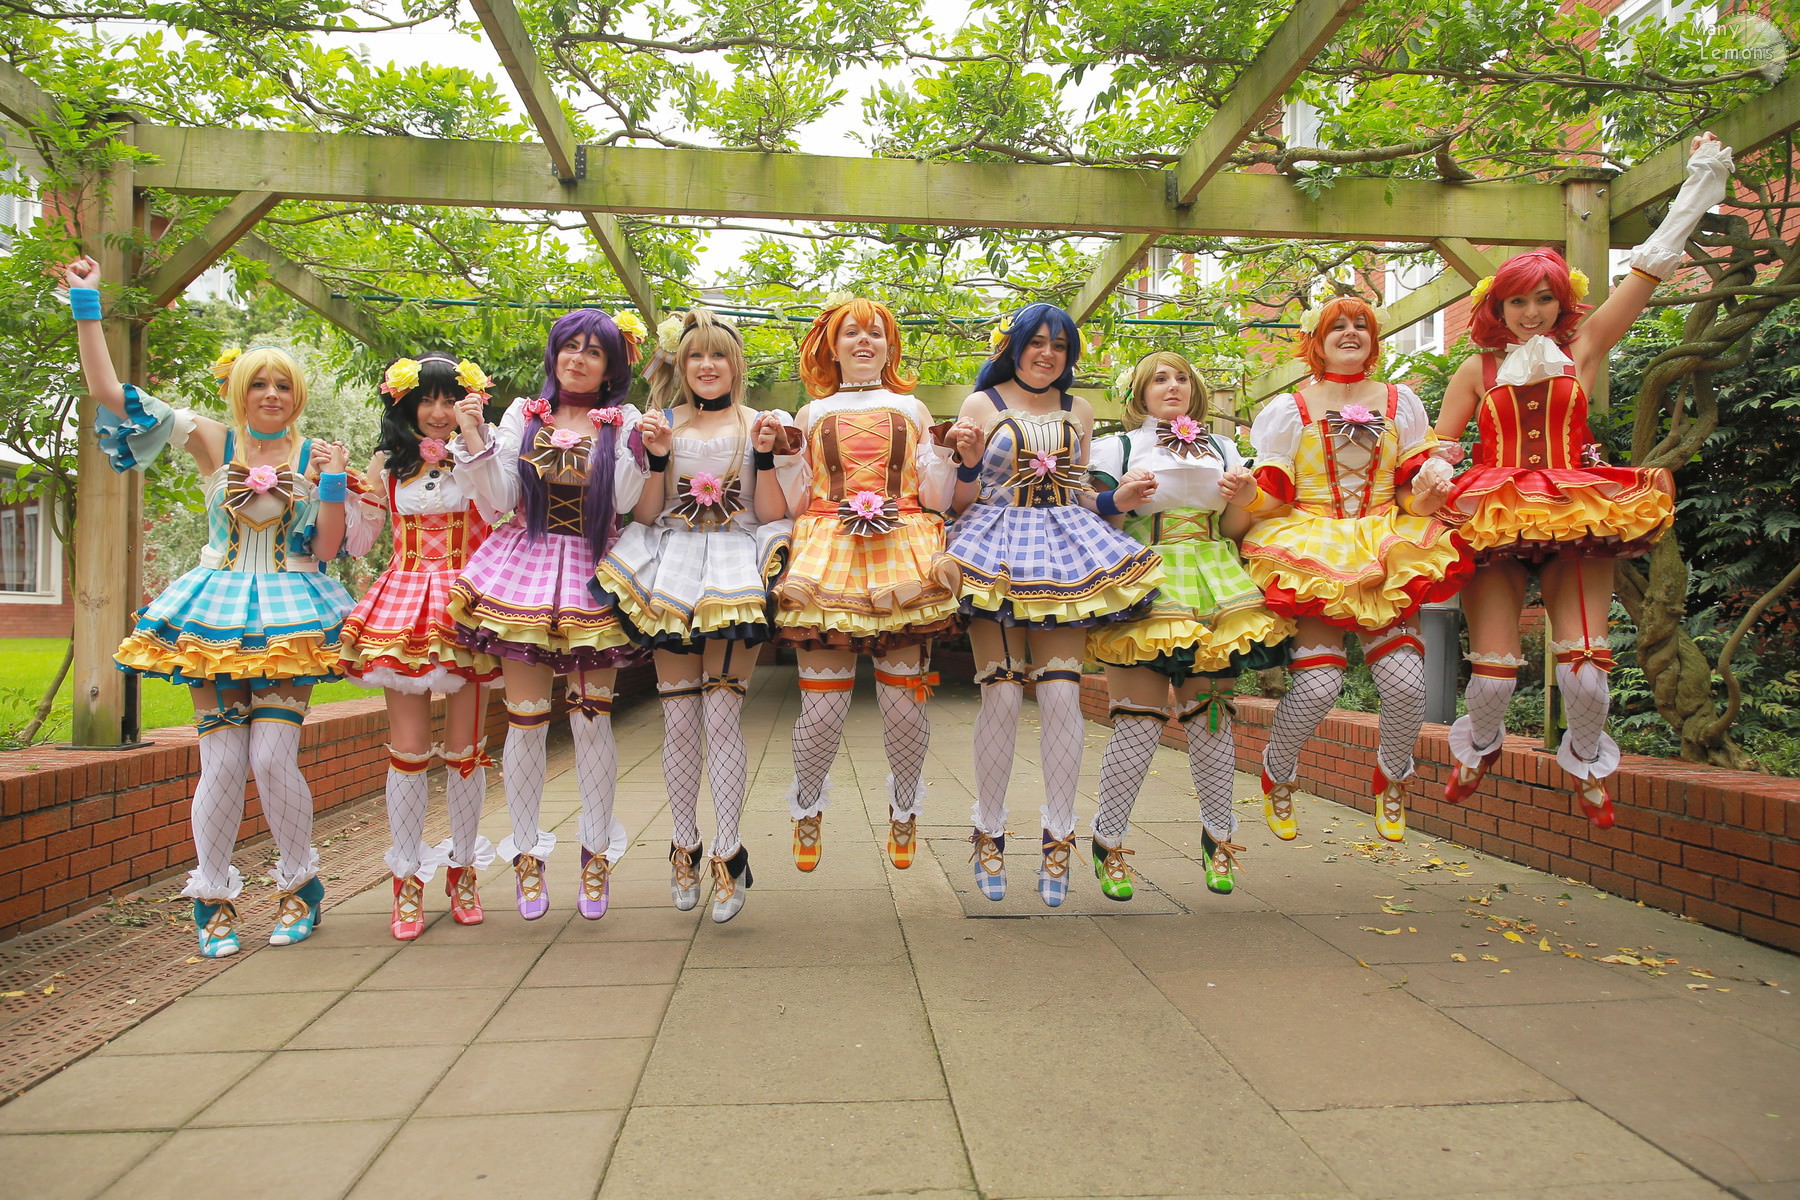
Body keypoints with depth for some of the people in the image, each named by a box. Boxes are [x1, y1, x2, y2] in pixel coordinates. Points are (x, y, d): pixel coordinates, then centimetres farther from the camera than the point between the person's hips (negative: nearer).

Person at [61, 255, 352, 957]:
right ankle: (212, 897, 14)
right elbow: (109, 393, -2)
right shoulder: (210, 440, 4)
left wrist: (333, 482, -12)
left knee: (273, 757, -10)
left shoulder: (315, 456, 4)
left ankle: (299, 884, 12)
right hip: (216, 610, 1)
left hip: (289, 618, 0)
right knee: (223, 761, -4)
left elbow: (325, 550, 0)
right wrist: (86, 305, -3)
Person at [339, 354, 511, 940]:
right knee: (408, 749, -1)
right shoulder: (388, 462, 12)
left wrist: (474, 438, -14)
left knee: (465, 749, 3)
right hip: (403, 605, 1)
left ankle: (463, 870, 18)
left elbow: (499, 510, -14)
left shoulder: (477, 454, 7)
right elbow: (356, 541, 12)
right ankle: (407, 878, 11)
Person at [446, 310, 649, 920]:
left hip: (593, 572, -1)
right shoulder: (523, 415, 10)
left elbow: (623, 501, -5)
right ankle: (526, 852, 14)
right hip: (525, 566, 1)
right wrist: (476, 438, -9)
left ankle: (597, 853, 13)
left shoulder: (623, 422, 6)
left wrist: (643, 451, -16)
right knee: (526, 716, 1)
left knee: (593, 715, -1)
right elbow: (501, 496, 1)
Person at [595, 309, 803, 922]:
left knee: (721, 714, -10)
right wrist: (657, 458, -4)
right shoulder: (663, 426, 14)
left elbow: (772, 516, 4)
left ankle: (727, 855, -4)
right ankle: (684, 844, 14)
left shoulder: (759, 426, 10)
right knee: (679, 718, -1)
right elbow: (644, 516, 9)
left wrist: (765, 454, -7)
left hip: (737, 573, -2)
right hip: (671, 572, 2)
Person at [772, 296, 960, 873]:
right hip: (826, 555, 0)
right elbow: (792, 499, 16)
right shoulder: (812, 414, 18)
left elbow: (935, 496, 12)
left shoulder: (911, 409, 18)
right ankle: (808, 806, 20)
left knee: (904, 700, -4)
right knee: (822, 706, -7)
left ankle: (904, 807, 22)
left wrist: (953, 455, -4)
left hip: (905, 554, 0)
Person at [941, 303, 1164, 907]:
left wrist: (1119, 499, 3)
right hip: (996, 550, -2)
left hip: (1065, 551, 3)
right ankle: (988, 833, 5)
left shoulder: (1078, 411, 18)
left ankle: (1058, 841, 2)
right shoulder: (981, 405, 8)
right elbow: (962, 502, 6)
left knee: (1062, 692, -9)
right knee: (1002, 692, -12)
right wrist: (969, 461, -13)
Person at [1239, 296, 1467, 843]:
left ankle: (1392, 780, 16)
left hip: (1384, 550, 3)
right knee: (1318, 683, -17)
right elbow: (1268, 497, 1)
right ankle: (1277, 776, 12)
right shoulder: (1287, 410, 6)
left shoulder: (1401, 403, 14)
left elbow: (1415, 488, 15)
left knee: (1406, 680, -14)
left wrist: (1430, 487, -8)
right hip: (1311, 552, -2)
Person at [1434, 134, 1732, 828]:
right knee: (1493, 671, -9)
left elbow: (1653, 261, 12)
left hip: (1576, 520, 1)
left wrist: (1702, 174, 16)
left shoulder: (1585, 349, 11)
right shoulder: (1478, 370, 11)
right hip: (1496, 525, 0)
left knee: (1584, 667, -13)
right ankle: (1480, 747, 24)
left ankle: (1586, 764, 16)